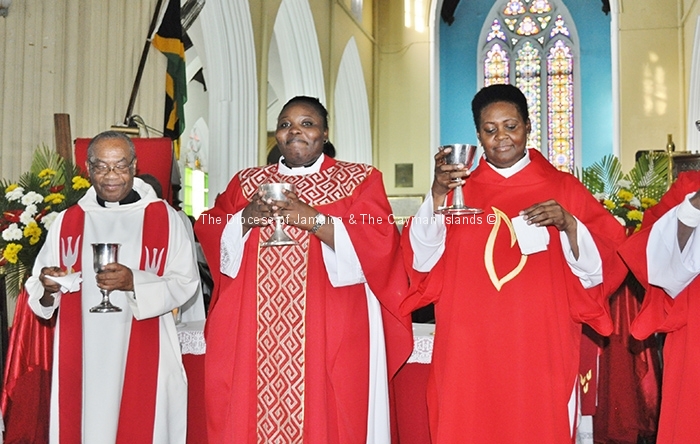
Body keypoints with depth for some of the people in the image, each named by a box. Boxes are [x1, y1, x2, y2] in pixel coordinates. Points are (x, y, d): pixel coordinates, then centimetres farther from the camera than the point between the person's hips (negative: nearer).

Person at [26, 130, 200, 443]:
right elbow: (39, 287, 9)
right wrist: (48, 287, -14)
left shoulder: (163, 217, 0)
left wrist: (134, 283, -20)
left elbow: (185, 282, -6)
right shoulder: (67, 222, 8)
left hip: (143, 355, -2)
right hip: (81, 356, 2)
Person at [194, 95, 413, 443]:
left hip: (332, 333, -3)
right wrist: (245, 220, -10)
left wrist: (312, 219, -17)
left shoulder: (360, 180, 4)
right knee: (251, 414, 4)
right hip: (254, 333, 3)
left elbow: (379, 245, -9)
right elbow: (209, 234, 8)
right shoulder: (246, 182, 15)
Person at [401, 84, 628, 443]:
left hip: (541, 349, 0)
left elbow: (602, 266, -1)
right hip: (469, 351, 1)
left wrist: (569, 224, -17)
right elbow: (420, 258, -6)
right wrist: (437, 193, -19)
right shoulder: (457, 189, 7)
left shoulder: (563, 189, 5)